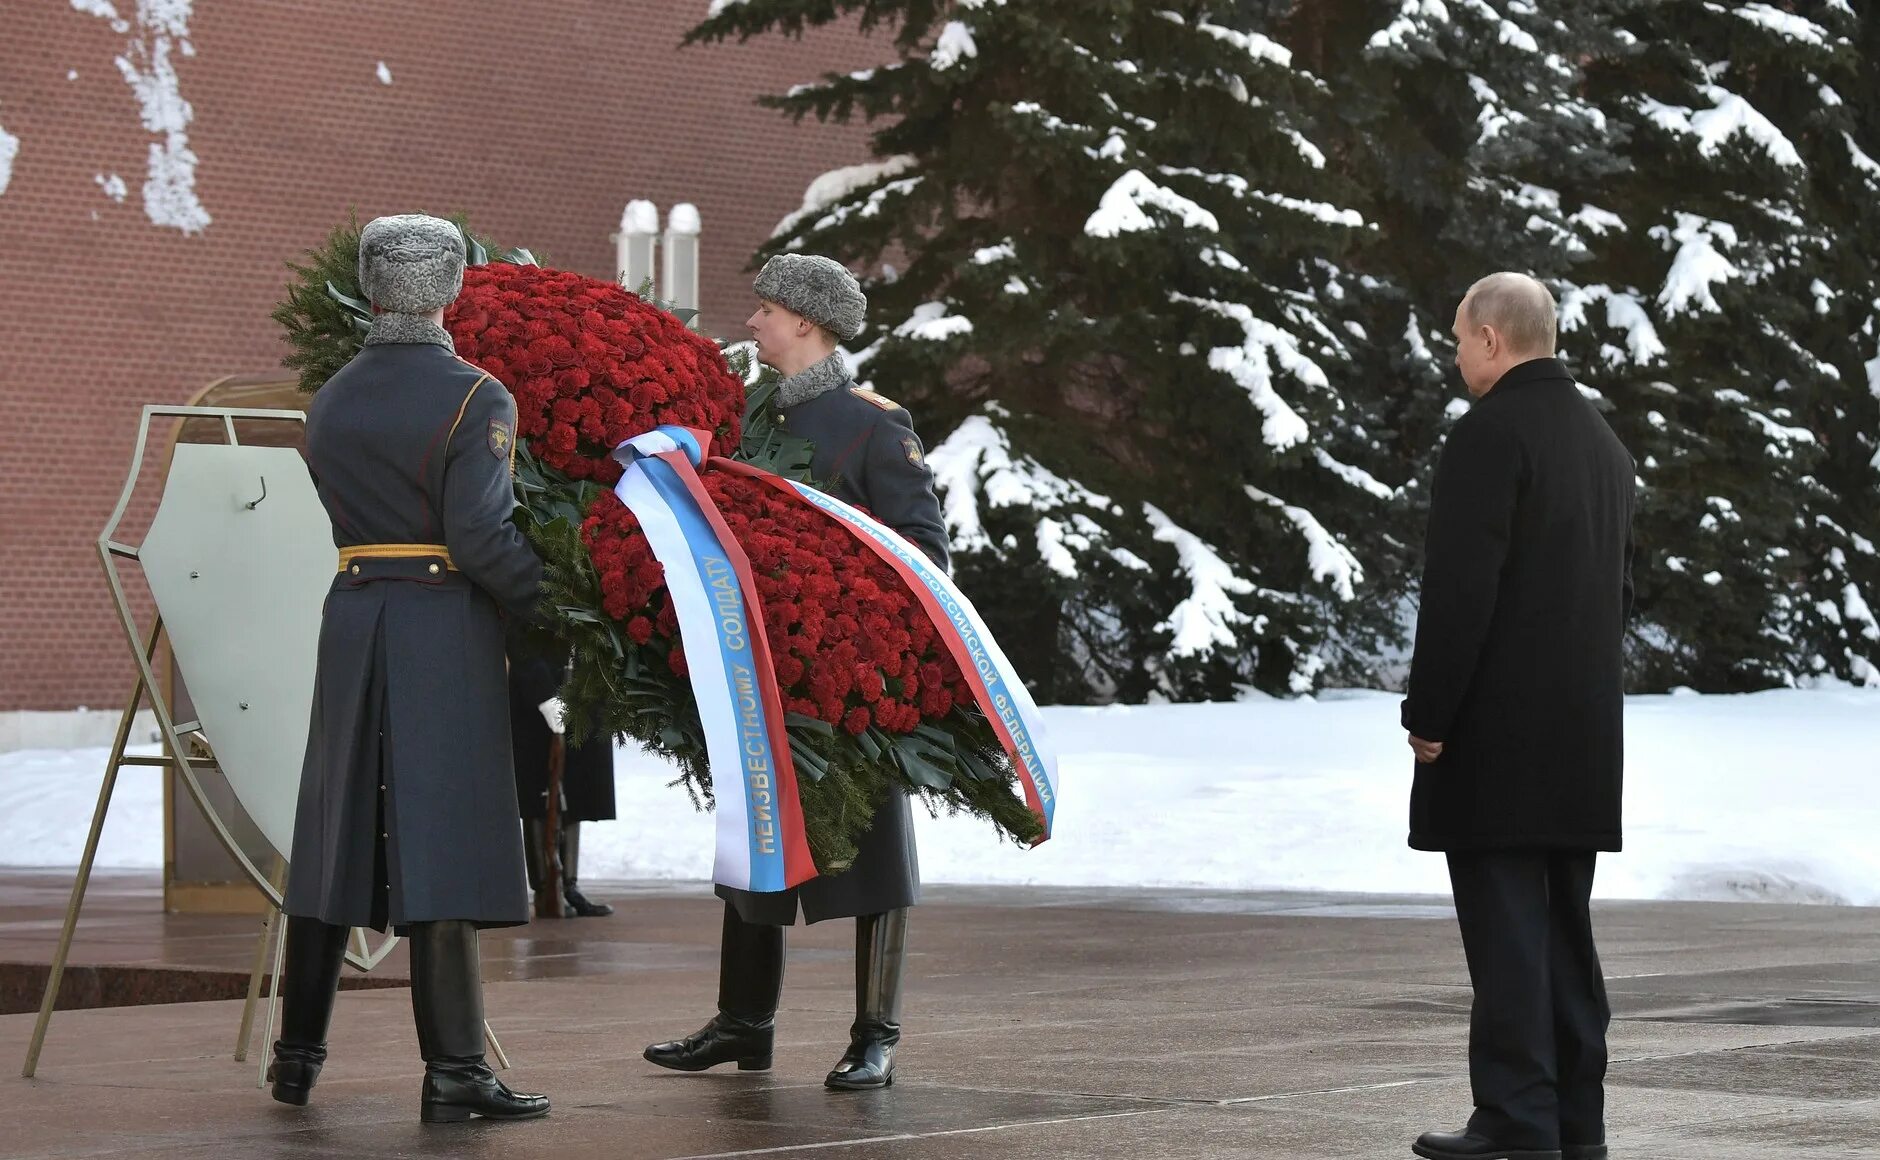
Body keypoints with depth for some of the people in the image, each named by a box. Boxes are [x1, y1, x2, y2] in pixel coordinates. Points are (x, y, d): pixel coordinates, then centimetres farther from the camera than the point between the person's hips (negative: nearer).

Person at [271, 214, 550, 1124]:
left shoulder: (329, 404, 10)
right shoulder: (475, 399, -9)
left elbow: (354, 513, 12)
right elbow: (480, 536, -18)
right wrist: (555, 604, -5)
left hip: (352, 619, 6)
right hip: (446, 626, -6)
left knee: (335, 838, 13)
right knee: (438, 841, -6)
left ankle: (298, 1055, 20)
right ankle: (452, 1071, -5)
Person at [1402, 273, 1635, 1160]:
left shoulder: (1490, 433, -12)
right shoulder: (1602, 440, 15)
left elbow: (1461, 588, -18)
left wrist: (1428, 714, -12)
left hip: (1499, 725, -8)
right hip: (1586, 728, 8)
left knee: (1506, 929, -7)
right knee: (1564, 927, 12)